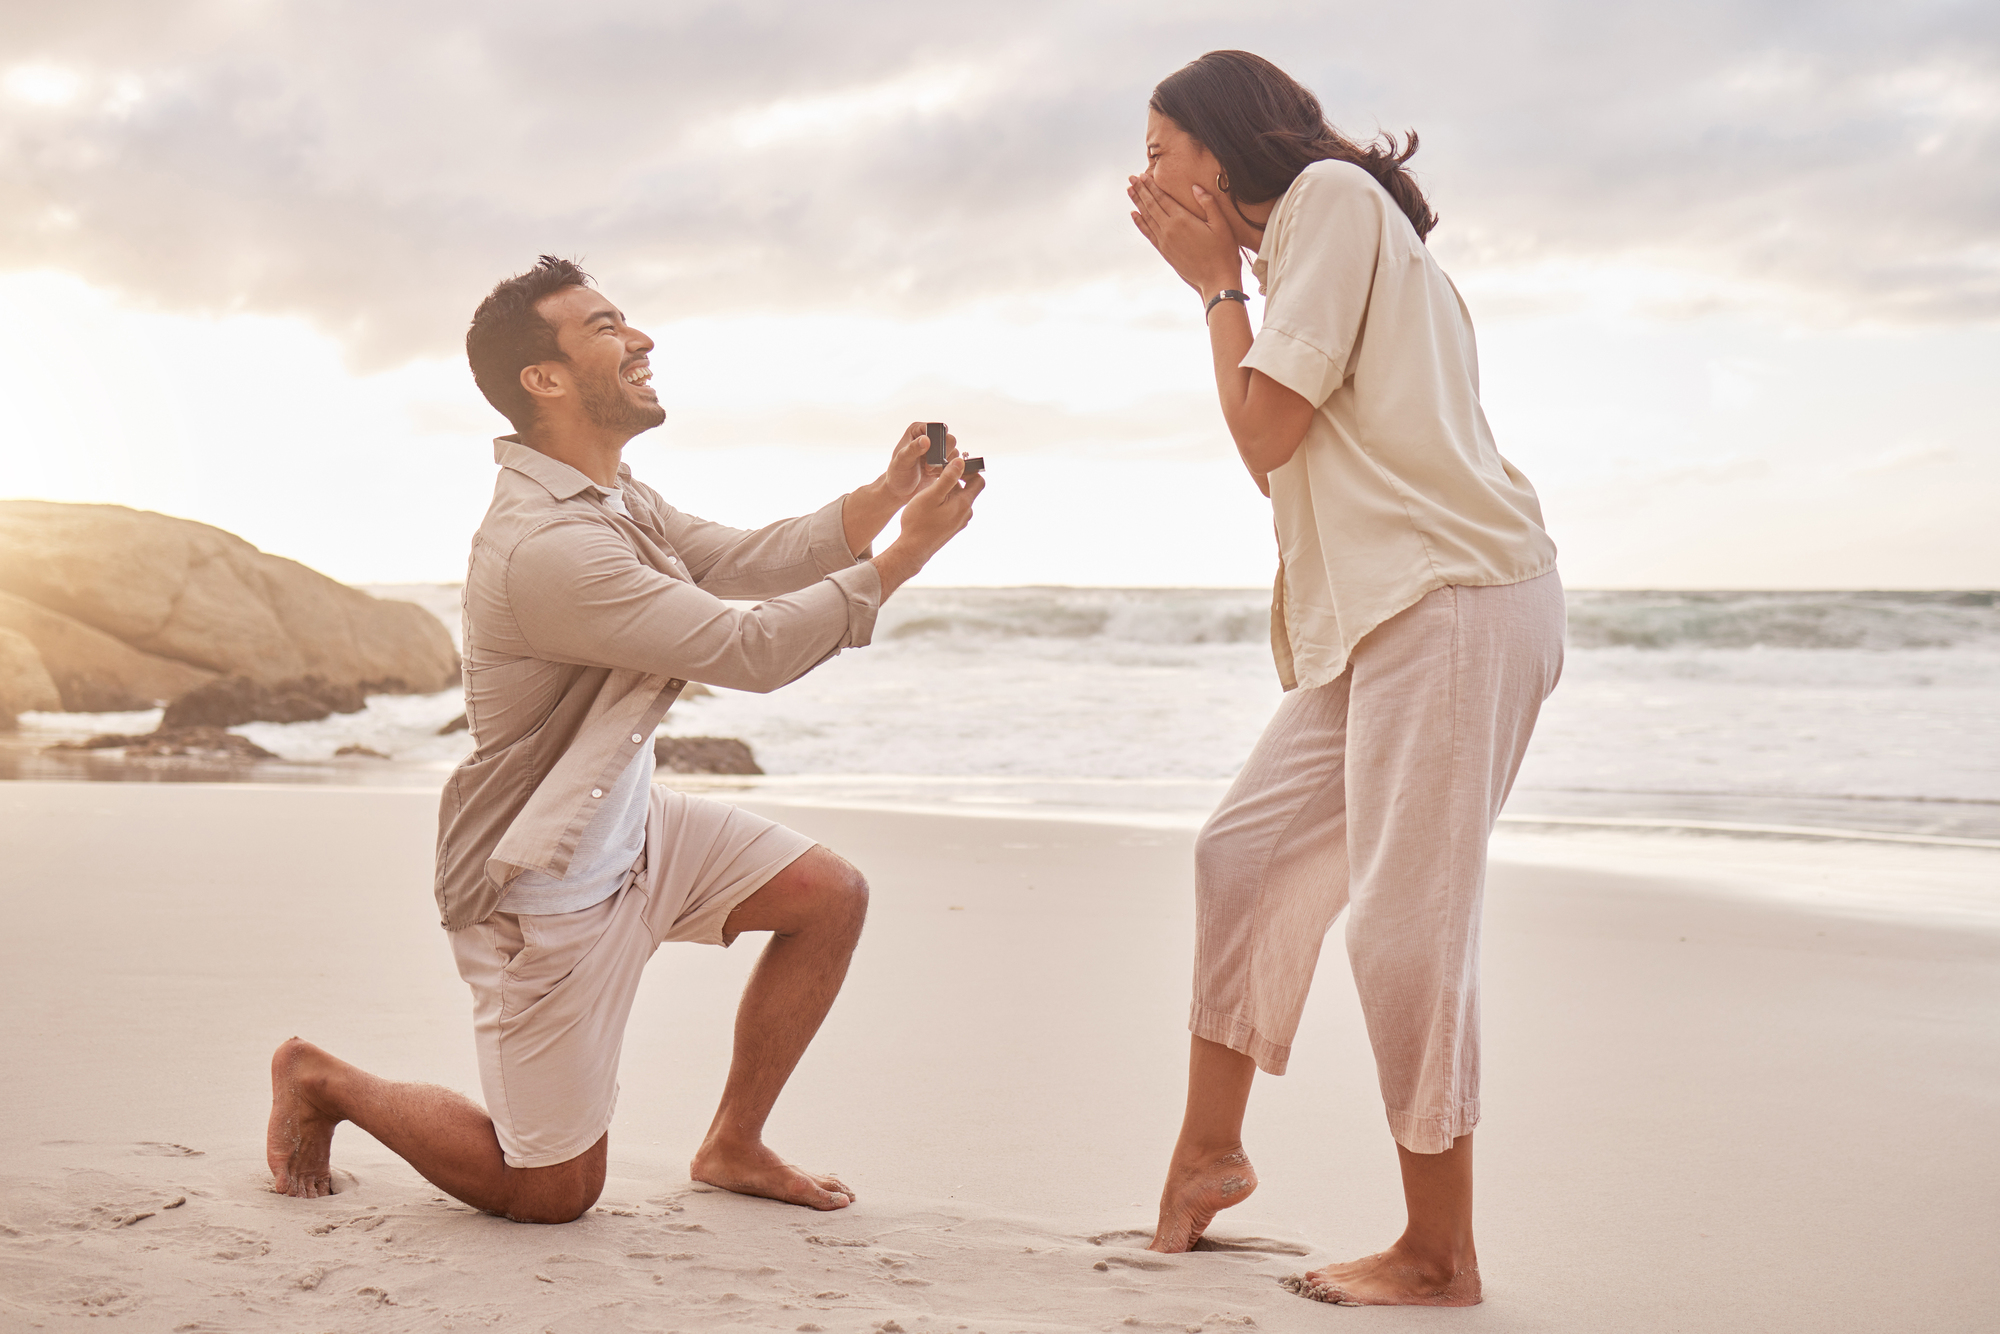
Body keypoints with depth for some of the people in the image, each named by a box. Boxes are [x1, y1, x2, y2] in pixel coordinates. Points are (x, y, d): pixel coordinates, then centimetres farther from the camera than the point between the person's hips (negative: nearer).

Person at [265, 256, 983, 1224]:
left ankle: (734, 1146, 18)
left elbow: (743, 560, 7)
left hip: (626, 830, 9)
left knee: (831, 897, 4)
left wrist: (883, 498, -7)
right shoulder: (546, 546, -30)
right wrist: (906, 554, -25)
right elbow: (752, 650, -29)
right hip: (543, 890, -9)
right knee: (556, 1193, 3)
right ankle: (324, 1083, 23)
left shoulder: (611, 499, 4)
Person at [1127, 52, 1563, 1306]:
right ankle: (1212, 1151, 24)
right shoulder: (1300, 238, 25)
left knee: (1404, 913, -10)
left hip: (1455, 593, -10)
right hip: (1375, 610, 10)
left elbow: (1267, 434, -9)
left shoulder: (1334, 192, -3)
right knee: (1246, 850, 12)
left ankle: (1441, 1257, -1)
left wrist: (1219, 282, 3)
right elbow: (1287, 457, 13)